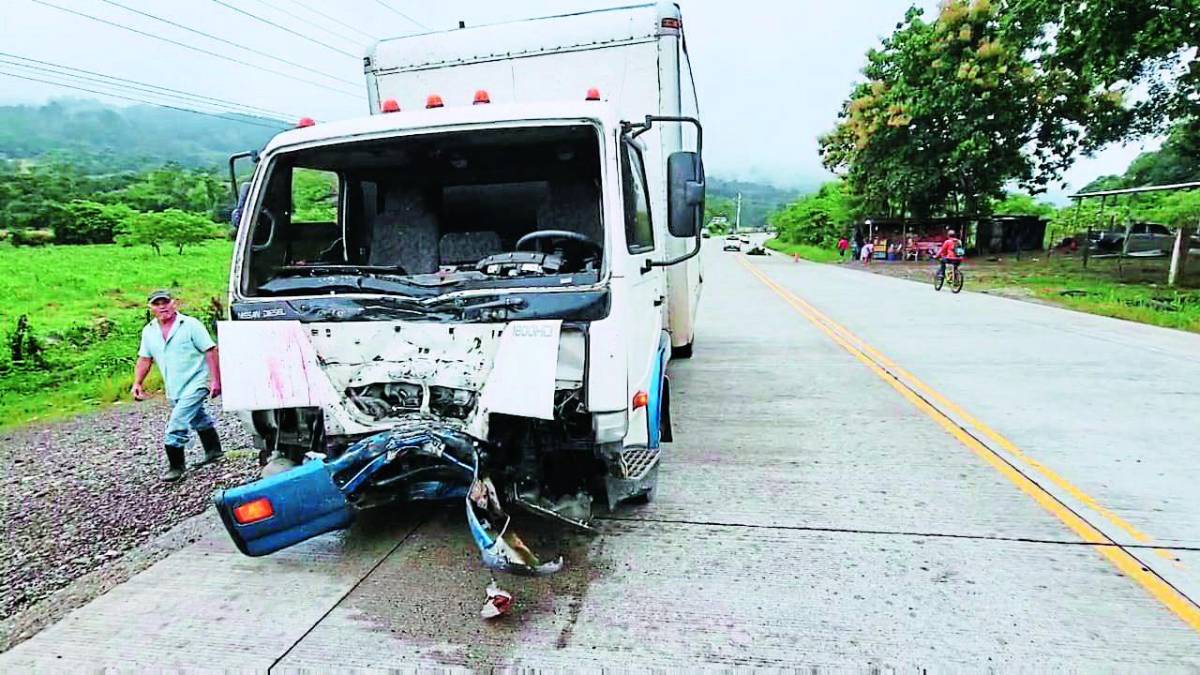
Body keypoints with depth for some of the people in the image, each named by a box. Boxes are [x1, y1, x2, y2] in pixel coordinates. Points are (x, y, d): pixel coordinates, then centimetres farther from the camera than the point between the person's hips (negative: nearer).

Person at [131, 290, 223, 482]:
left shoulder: (191, 325, -11)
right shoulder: (149, 331, 7)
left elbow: (210, 351, -12)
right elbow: (144, 359, 15)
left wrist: (216, 380, -17)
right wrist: (137, 383, 4)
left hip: (195, 384, -7)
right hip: (173, 389, 7)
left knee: (176, 426, -12)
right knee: (198, 419, 22)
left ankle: (176, 467, 2)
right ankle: (213, 451, 39)